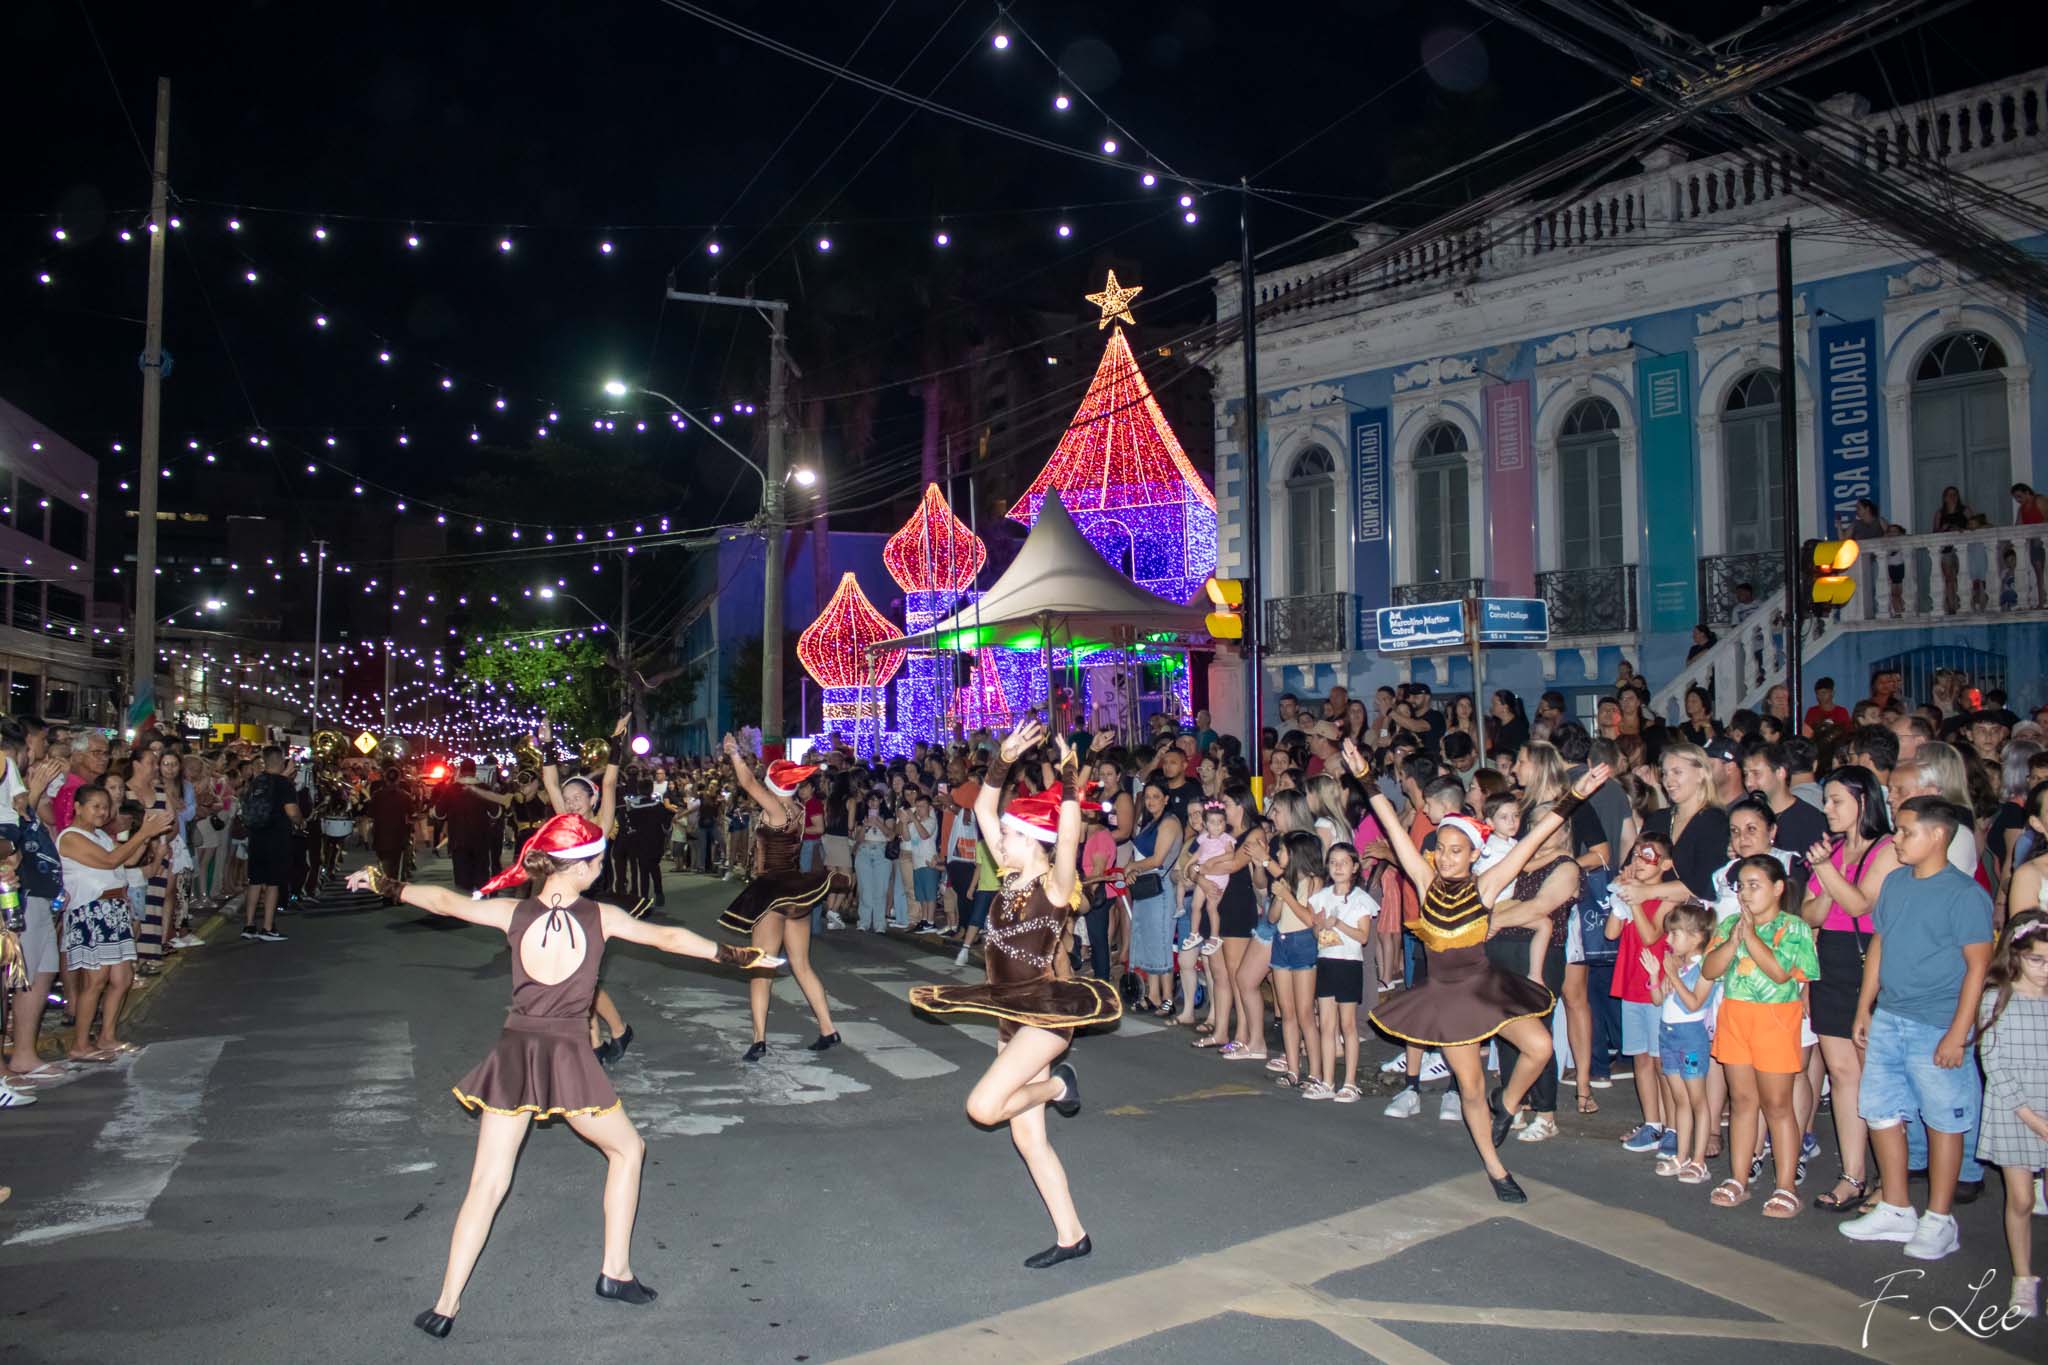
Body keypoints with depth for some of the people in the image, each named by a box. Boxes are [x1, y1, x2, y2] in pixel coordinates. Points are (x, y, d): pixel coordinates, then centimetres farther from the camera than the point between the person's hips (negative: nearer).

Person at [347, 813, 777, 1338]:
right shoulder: (601, 917, -6)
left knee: (487, 1183, 10)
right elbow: (668, 937, 0)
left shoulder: (514, 913, 0)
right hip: (568, 1058, -3)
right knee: (627, 1148, 20)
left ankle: (446, 1307, 11)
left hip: (513, 1054, 3)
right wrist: (740, 956, 8)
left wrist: (382, 883, 24)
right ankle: (615, 1272, 22)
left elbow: (446, 901, 8)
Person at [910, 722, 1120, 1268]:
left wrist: (1068, 773, -37)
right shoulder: (1012, 875, 5)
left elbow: (1070, 835, -31)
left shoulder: (1056, 885, -13)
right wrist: (1004, 759, -5)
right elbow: (983, 808, 6)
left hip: (1046, 1012, -8)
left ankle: (1057, 1084, 5)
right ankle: (1071, 1236, 19)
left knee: (983, 1106, -23)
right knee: (1026, 1135, 9)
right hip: (1010, 1014, 8)